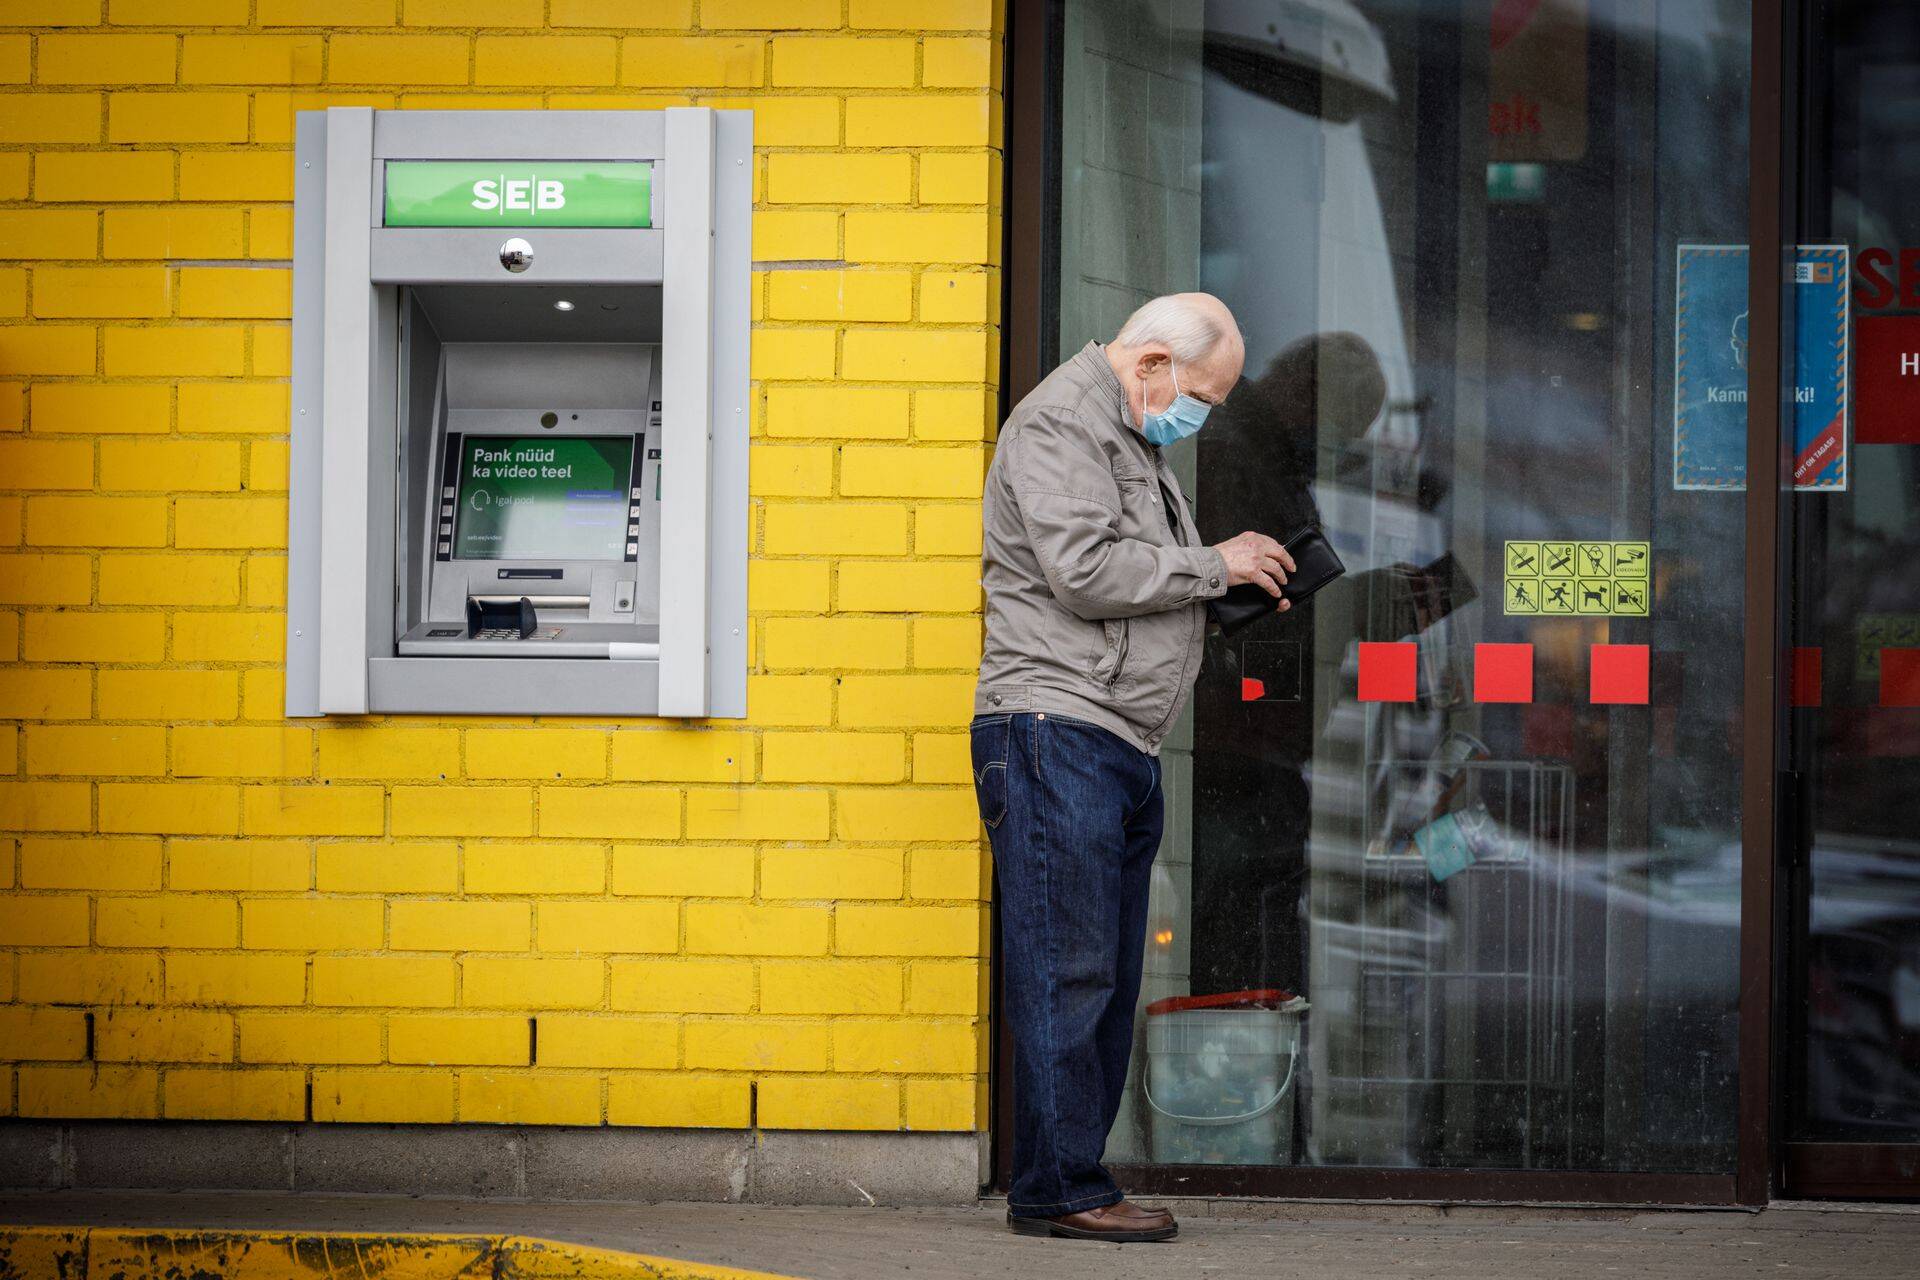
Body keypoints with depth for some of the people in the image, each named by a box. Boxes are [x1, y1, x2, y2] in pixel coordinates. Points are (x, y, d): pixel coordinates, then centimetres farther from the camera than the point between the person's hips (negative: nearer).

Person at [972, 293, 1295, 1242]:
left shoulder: (1136, 441, 25)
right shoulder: (1058, 424, -7)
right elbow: (1085, 572, -18)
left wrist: (1233, 590, 14)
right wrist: (1212, 567, -9)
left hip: (1123, 744, 10)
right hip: (1055, 731, -10)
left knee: (1106, 982, 9)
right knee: (1066, 974, -10)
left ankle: (1069, 1183, 12)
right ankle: (1059, 1190, -8)